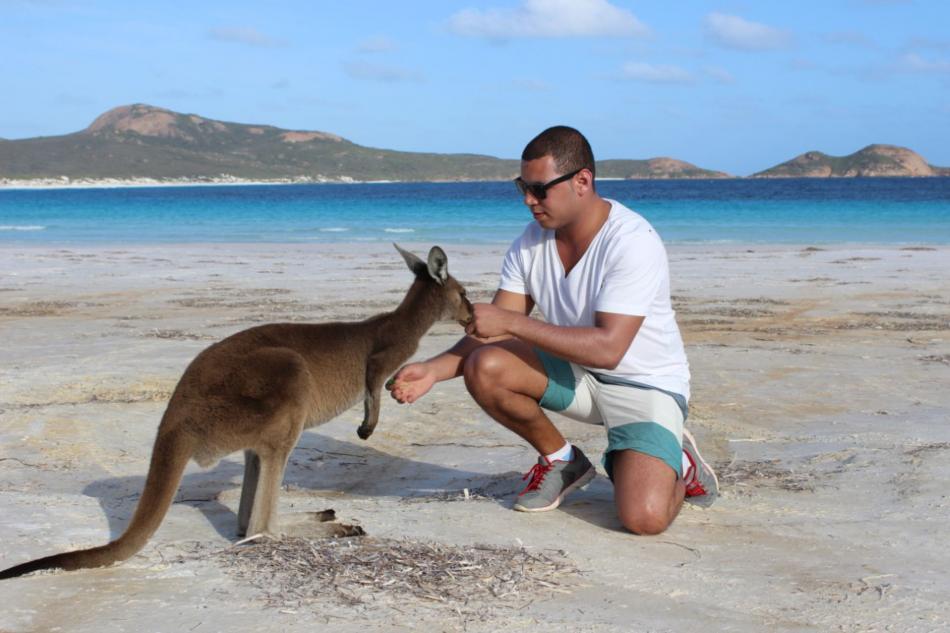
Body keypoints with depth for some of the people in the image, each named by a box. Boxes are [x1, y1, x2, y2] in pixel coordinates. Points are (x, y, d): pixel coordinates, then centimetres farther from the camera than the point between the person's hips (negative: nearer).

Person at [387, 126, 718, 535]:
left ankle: (674, 463, 11)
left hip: (646, 384, -6)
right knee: (483, 367, -22)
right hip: (575, 374, 6)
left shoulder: (634, 243, -25)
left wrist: (511, 322, -34)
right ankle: (561, 460, 5)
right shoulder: (531, 243, -5)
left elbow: (608, 348, -32)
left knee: (645, 517, -27)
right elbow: (493, 333, -5)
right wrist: (433, 370, -22)